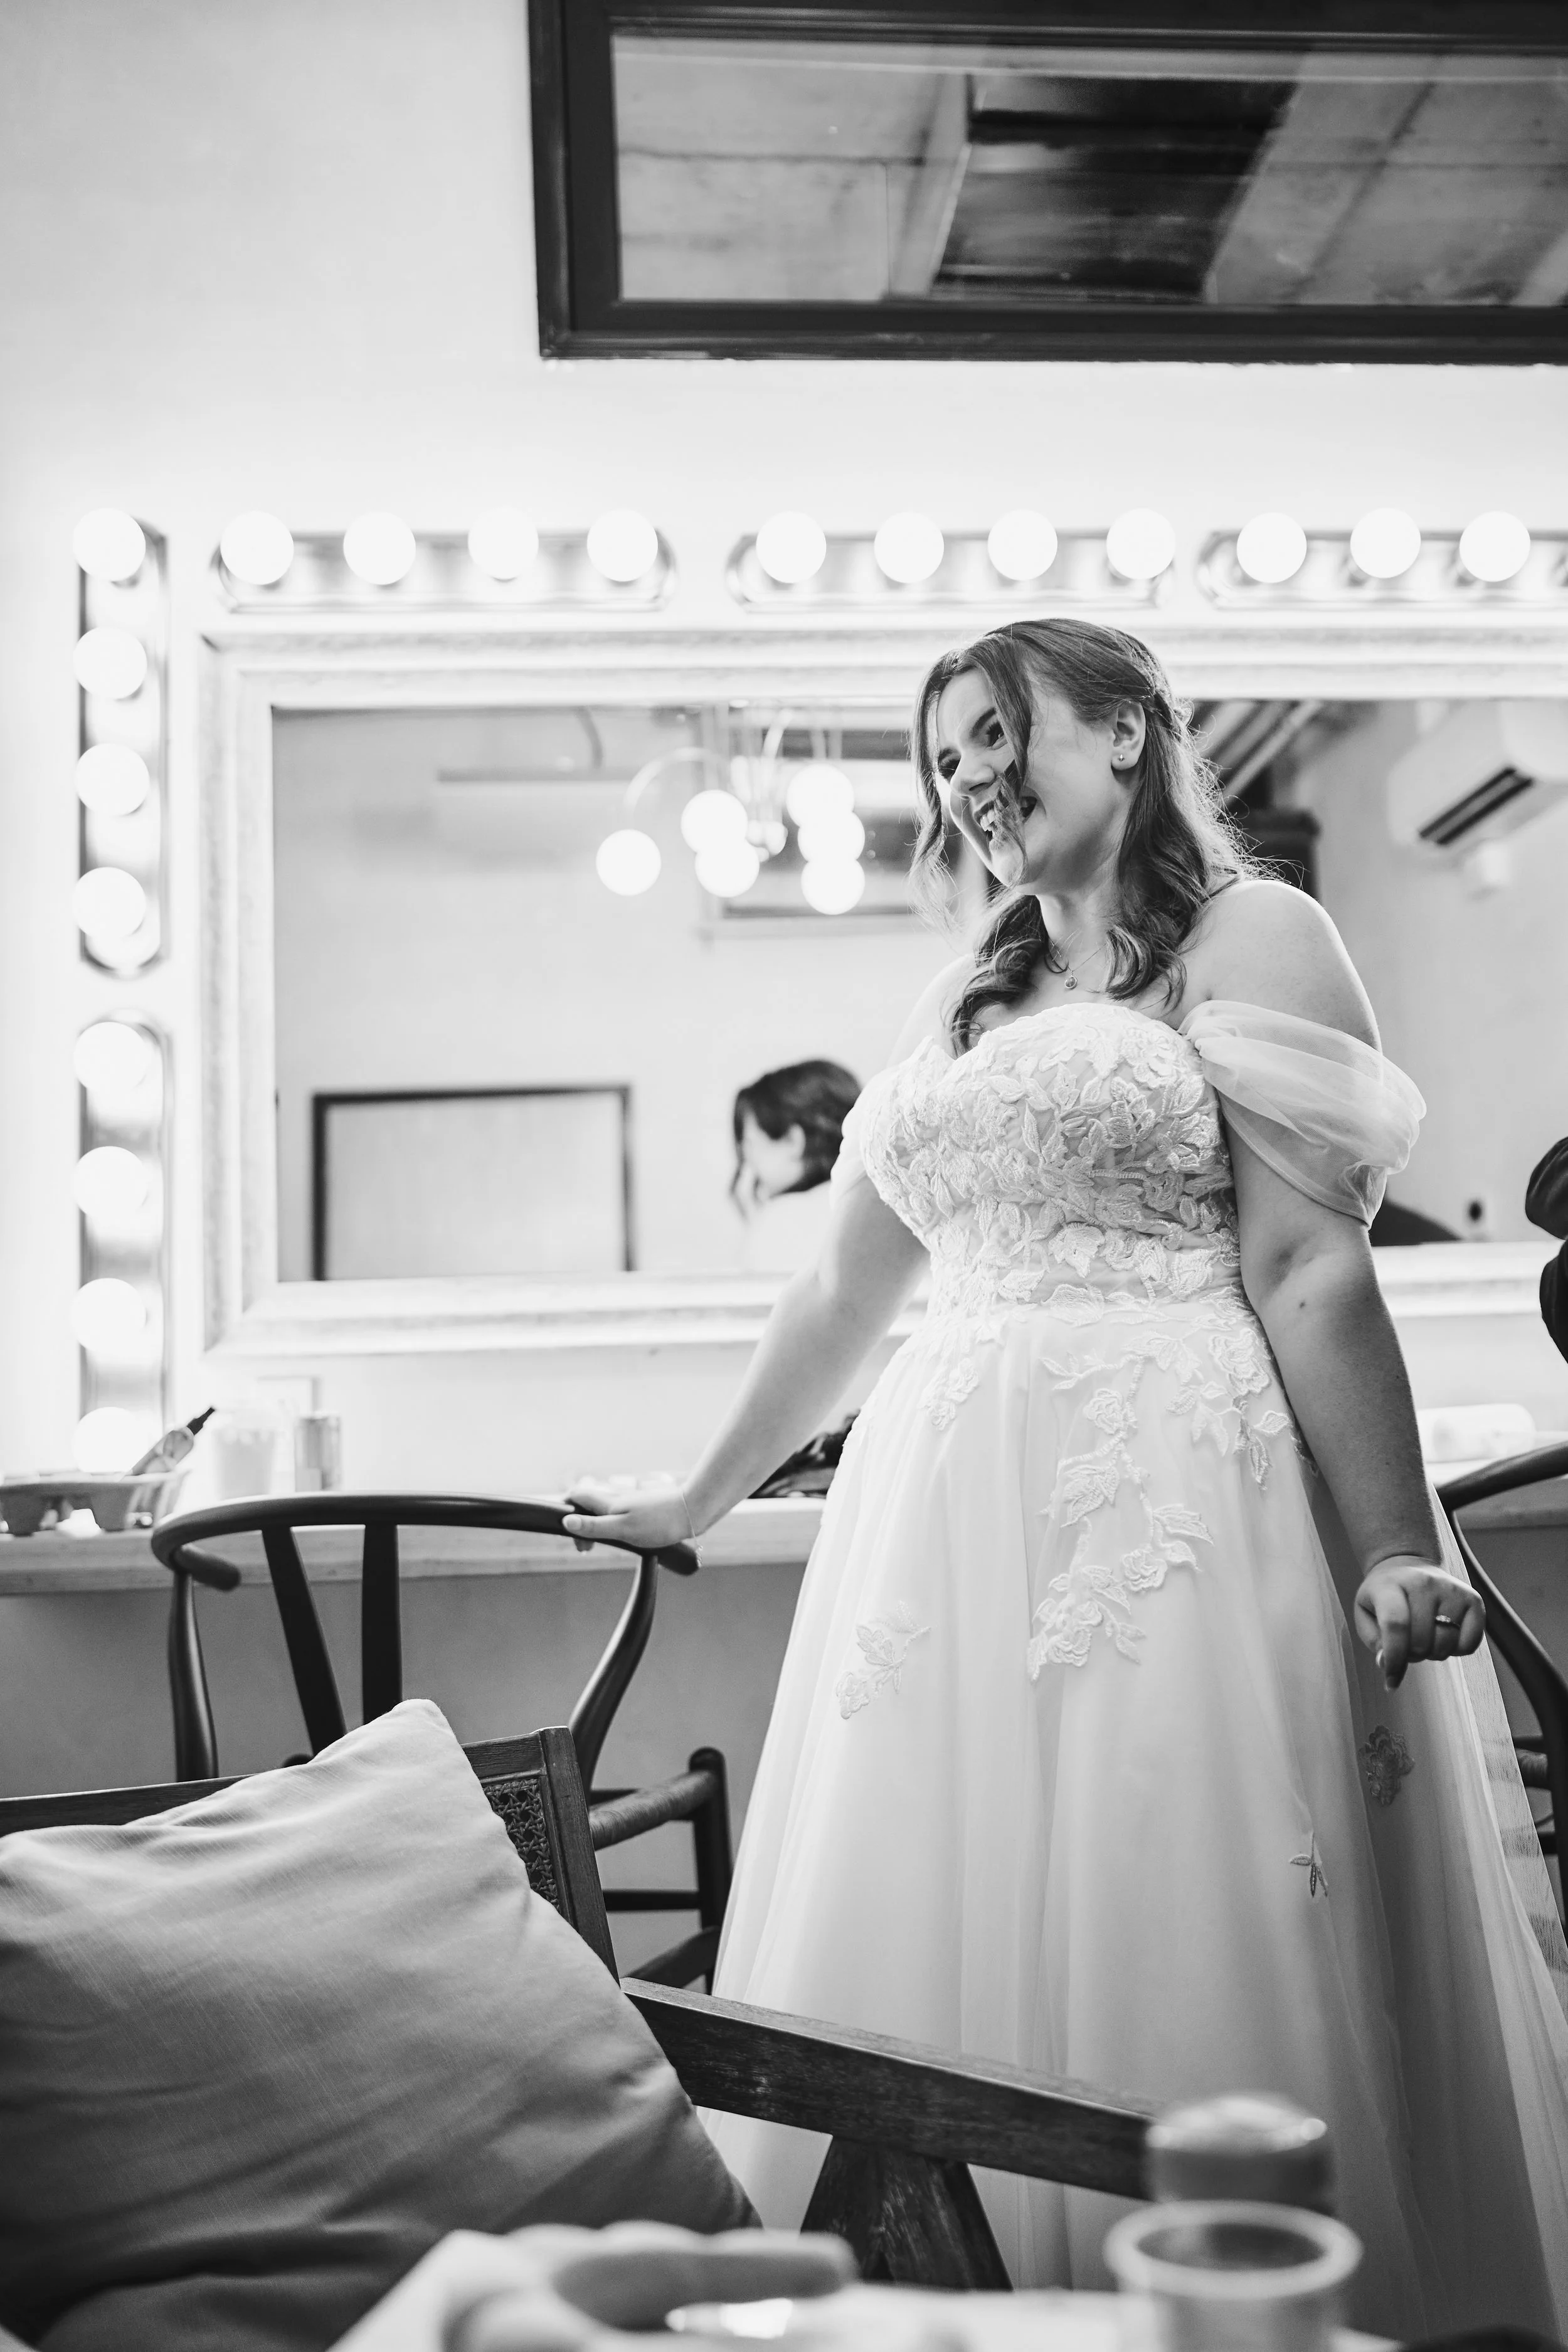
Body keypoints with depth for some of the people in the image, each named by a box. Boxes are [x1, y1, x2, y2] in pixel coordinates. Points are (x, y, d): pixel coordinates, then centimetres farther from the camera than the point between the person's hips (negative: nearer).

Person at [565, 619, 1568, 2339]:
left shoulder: (1251, 937, 3)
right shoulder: (959, 1008, 20)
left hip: (1170, 1517, -6)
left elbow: (1308, 1274, -8)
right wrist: (694, 1505, 27)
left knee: (1164, 1964, -3)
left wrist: (1393, 1554, -15)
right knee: (934, 1966, 7)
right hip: (946, 1528, 6)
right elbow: (840, 1295, 24)